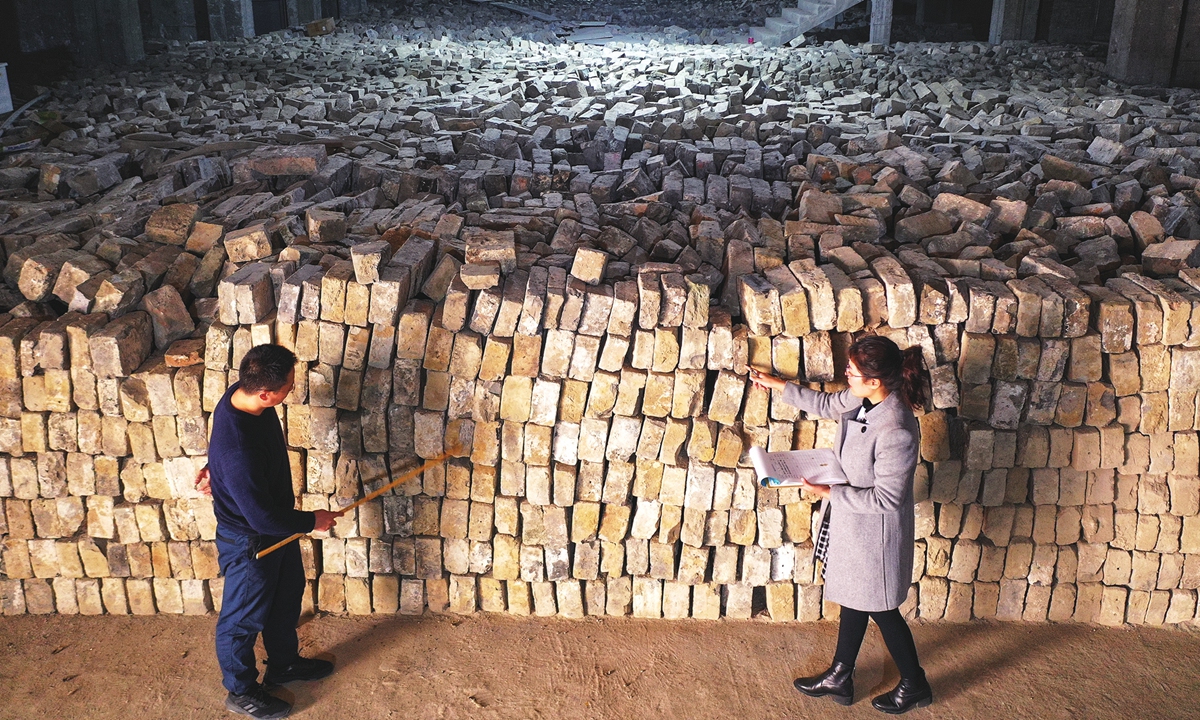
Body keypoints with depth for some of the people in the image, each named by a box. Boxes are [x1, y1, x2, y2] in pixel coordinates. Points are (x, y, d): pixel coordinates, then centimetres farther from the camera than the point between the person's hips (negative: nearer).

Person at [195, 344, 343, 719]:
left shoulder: (243, 395, -14)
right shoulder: (238, 451, -41)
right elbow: (262, 518, -32)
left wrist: (216, 468, 19)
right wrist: (312, 521, -18)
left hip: (277, 526, 9)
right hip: (249, 542, -9)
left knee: (287, 594, 28)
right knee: (244, 618, 16)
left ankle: (284, 663, 53)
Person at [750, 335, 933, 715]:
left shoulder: (896, 432, -33)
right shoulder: (862, 400, -8)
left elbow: (885, 497, -27)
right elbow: (827, 404, 15)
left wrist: (829, 492, -25)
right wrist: (778, 385, 18)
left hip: (873, 532, -8)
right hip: (849, 523, 9)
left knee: (880, 608, 12)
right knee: (853, 600, 22)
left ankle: (914, 684, 35)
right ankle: (840, 677, 40)